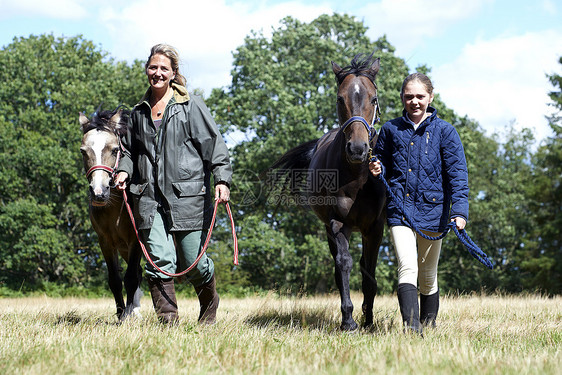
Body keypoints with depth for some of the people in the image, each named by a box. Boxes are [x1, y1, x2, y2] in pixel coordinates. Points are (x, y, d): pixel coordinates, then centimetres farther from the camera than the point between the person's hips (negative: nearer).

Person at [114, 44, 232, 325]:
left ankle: (209, 304, 31)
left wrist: (222, 178, -14)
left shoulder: (191, 106, 2)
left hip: (187, 194, -3)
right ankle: (167, 320, -6)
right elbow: (130, 149, 27)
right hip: (149, 196, 3)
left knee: (193, 261, 1)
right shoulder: (140, 112, 16)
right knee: (159, 258, -10)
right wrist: (124, 170, 8)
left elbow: (213, 144, -2)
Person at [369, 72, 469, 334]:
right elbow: (383, 162, 19)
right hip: (400, 208, 0)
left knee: (428, 276, 12)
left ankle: (429, 323, 30)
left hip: (432, 210, 0)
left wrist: (459, 210, -15)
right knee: (407, 268, -17)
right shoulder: (391, 130, 6)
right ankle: (411, 328, -25)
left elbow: (457, 173, -4)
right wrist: (377, 170, -6)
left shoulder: (444, 131, 0)